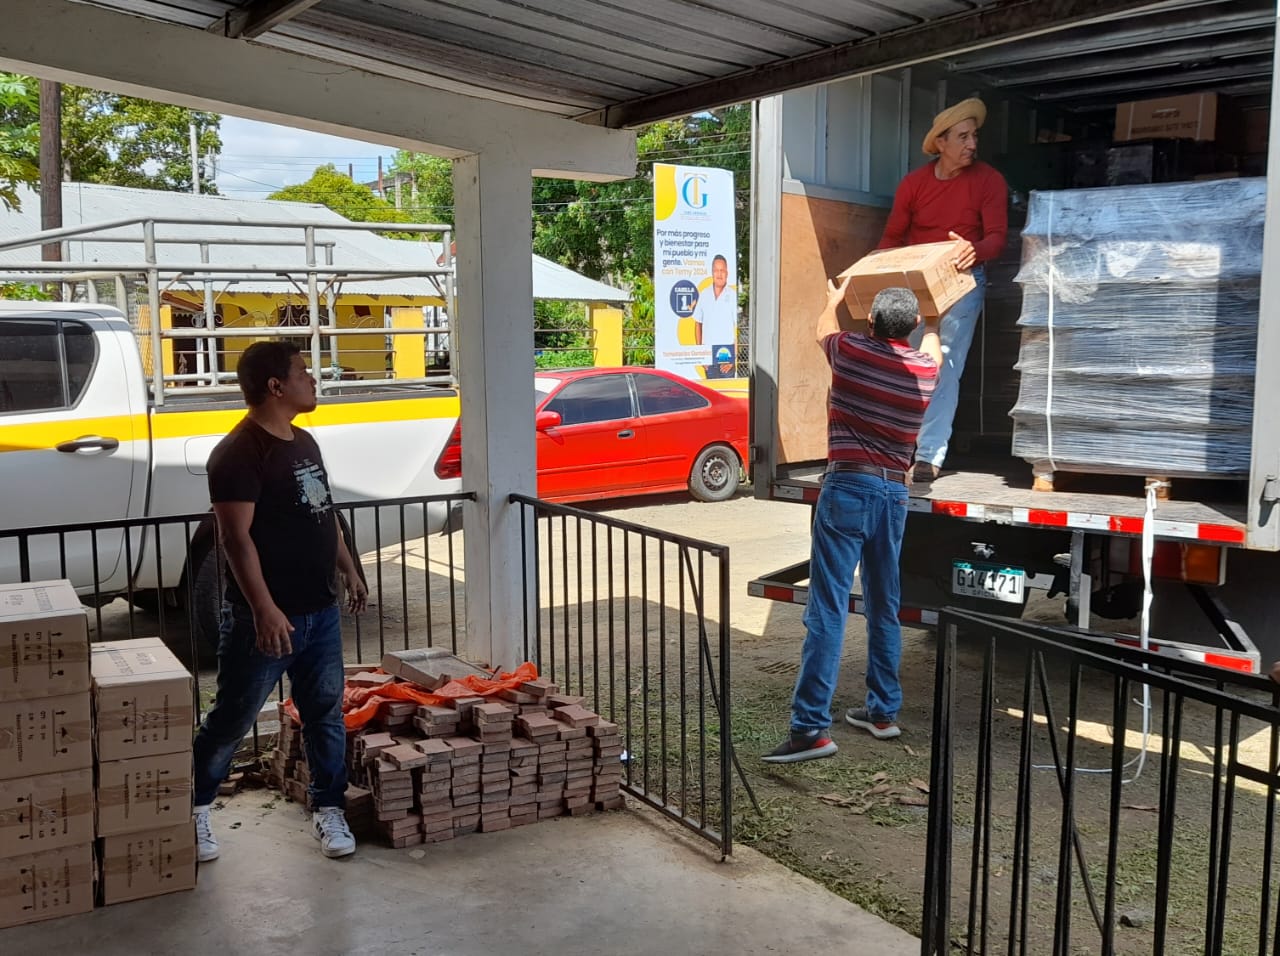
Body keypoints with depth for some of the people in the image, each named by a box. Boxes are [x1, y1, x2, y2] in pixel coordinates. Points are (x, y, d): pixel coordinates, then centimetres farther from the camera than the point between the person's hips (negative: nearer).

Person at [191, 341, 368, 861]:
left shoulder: (304, 443, 11)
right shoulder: (239, 452, -17)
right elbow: (237, 536, -22)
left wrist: (350, 571, 21)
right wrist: (264, 610, -27)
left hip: (321, 610, 8)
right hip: (269, 617, -8)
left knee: (326, 712, 12)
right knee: (232, 719, 6)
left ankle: (328, 809, 24)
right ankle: (194, 808, 25)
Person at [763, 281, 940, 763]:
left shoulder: (850, 350, -2)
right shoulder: (926, 367, 7)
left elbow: (824, 329, 23)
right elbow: (931, 344, 34)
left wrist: (832, 300, 45)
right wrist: (932, 321, 55)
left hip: (847, 487, -5)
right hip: (894, 491, 5)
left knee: (827, 609, -9)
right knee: (884, 608, 16)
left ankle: (811, 727, -12)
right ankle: (883, 711, 26)